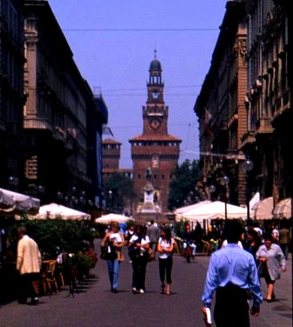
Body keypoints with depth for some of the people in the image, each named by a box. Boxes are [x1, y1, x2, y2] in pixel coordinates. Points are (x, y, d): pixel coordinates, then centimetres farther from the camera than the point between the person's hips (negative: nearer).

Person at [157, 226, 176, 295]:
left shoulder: (171, 240, -4)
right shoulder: (160, 239, 6)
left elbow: (171, 250, -10)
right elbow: (158, 249, -1)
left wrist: (163, 249, -4)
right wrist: (166, 249, -14)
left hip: (168, 258, -3)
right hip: (161, 258, 3)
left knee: (168, 274, -2)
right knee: (161, 273, 6)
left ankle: (168, 289, 3)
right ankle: (163, 286, 29)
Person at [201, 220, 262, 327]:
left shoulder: (216, 256, -8)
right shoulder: (248, 257, -5)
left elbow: (210, 281, -9)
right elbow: (255, 282, 0)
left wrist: (206, 303, -3)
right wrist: (257, 302, 12)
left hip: (222, 297, 1)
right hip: (240, 298, -1)